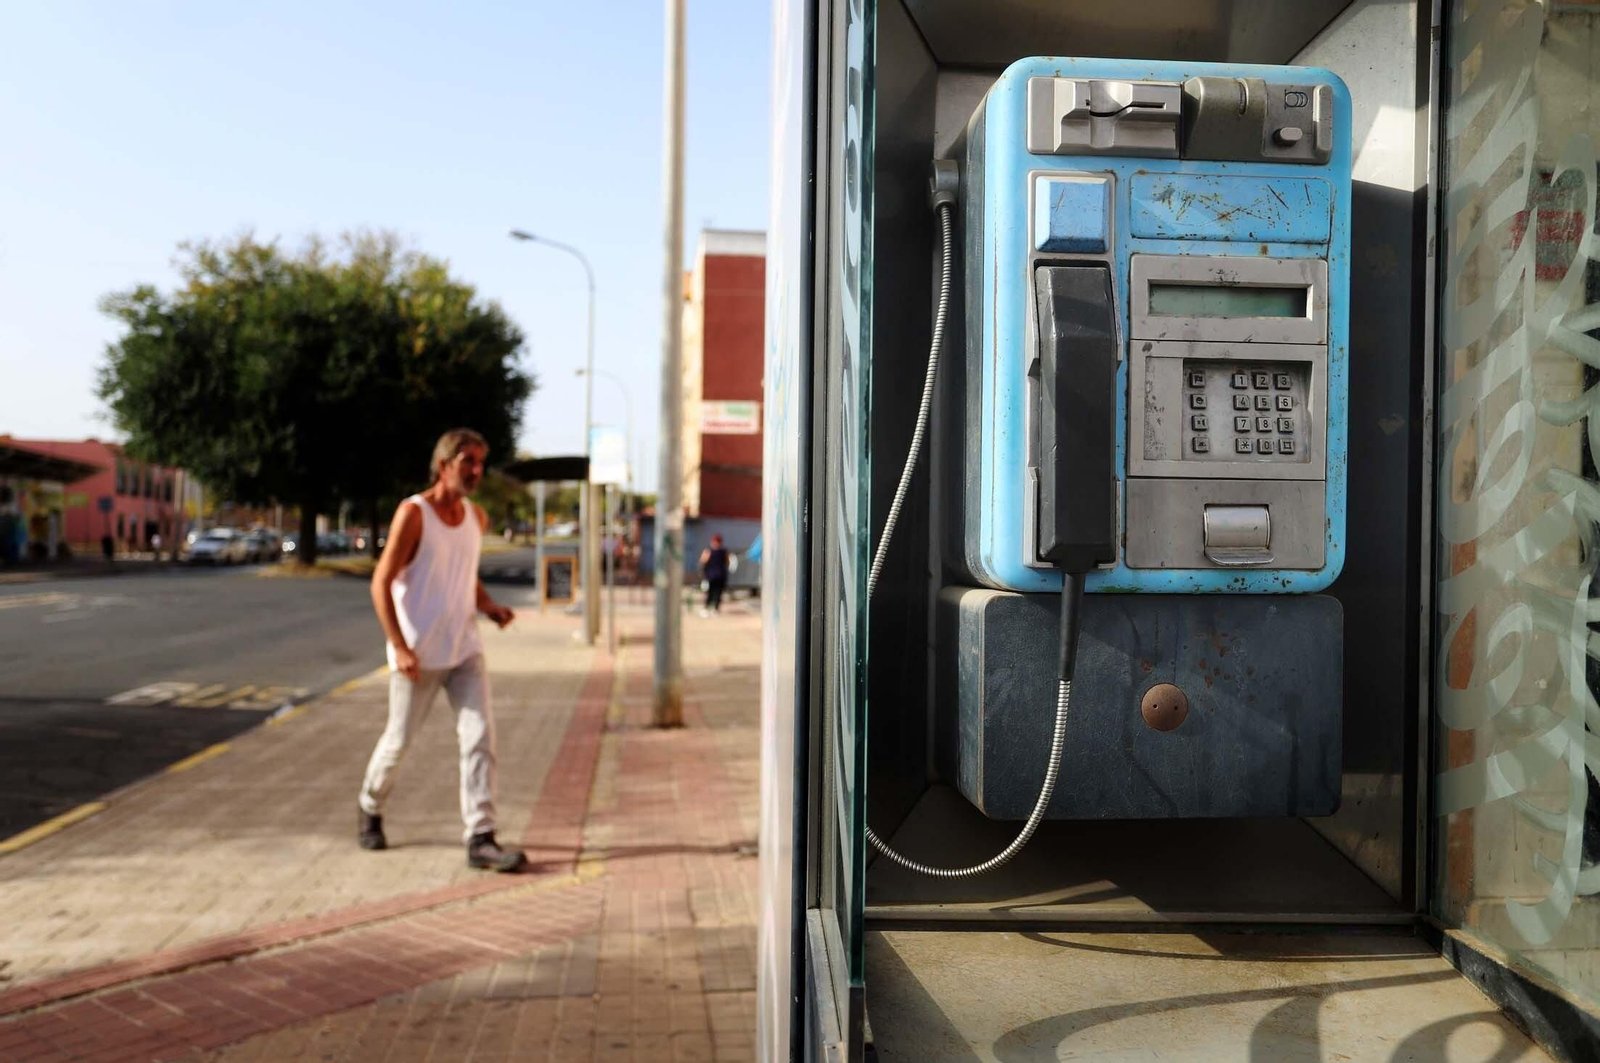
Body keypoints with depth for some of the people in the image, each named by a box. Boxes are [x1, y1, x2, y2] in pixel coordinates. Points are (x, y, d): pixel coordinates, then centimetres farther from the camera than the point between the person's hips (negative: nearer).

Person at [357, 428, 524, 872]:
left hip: (465, 649, 5)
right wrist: (399, 647, -19)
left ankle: (481, 839, -8)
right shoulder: (413, 513, -12)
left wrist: (489, 606, 2)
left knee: (480, 737, -9)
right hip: (418, 654, -4)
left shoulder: (477, 517, 7)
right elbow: (381, 583, -12)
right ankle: (371, 807, 38)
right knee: (399, 740, 10)